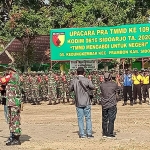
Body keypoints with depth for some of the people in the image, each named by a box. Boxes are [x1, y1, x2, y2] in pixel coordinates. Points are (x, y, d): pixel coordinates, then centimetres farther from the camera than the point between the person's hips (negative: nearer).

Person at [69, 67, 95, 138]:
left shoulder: (74, 81, -3)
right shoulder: (87, 80, -8)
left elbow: (70, 89, 7)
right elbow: (92, 87, 0)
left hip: (78, 103, 1)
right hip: (86, 102, -1)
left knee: (80, 119, 6)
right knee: (88, 118, 7)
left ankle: (82, 134, 5)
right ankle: (89, 133, 7)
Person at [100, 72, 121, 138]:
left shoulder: (102, 85, -2)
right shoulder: (114, 84, -9)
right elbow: (119, 86, 12)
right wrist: (117, 80, 28)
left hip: (104, 105, 3)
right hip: (112, 104, -3)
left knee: (104, 119, 13)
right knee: (111, 119, 0)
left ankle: (104, 133, 20)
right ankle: (110, 134, -1)